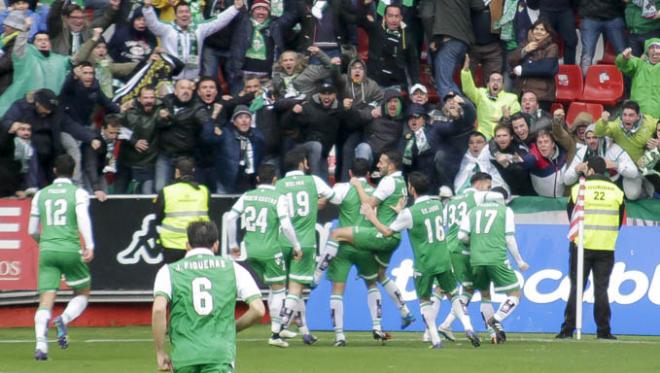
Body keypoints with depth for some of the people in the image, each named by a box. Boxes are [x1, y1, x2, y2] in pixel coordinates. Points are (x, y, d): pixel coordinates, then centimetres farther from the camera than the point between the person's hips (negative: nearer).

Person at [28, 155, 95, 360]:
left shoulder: (40, 195, 13)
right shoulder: (78, 193, 3)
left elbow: (32, 231, 18)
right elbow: (83, 218, -14)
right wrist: (90, 246, -18)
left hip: (47, 251, 2)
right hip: (71, 250, -2)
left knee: (46, 301, -3)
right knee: (82, 294, 16)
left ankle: (41, 342, -24)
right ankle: (64, 320, -14)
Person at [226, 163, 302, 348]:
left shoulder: (247, 196, 6)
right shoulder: (278, 198, -8)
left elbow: (230, 217, 1)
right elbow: (286, 225, -15)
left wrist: (232, 244, 11)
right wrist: (296, 246, -2)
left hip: (250, 248, 5)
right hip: (269, 249, -5)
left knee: (273, 287, 21)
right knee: (278, 289, 5)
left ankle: (279, 327, 23)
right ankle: (275, 333, 0)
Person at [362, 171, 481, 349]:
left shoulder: (409, 213, -15)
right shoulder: (437, 205, 2)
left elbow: (387, 232, -3)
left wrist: (373, 218, 11)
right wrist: (401, 213, 25)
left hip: (424, 264, -4)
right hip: (444, 261, 4)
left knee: (424, 301, 11)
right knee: (453, 294, 16)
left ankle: (435, 340, 6)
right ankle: (468, 328, -1)